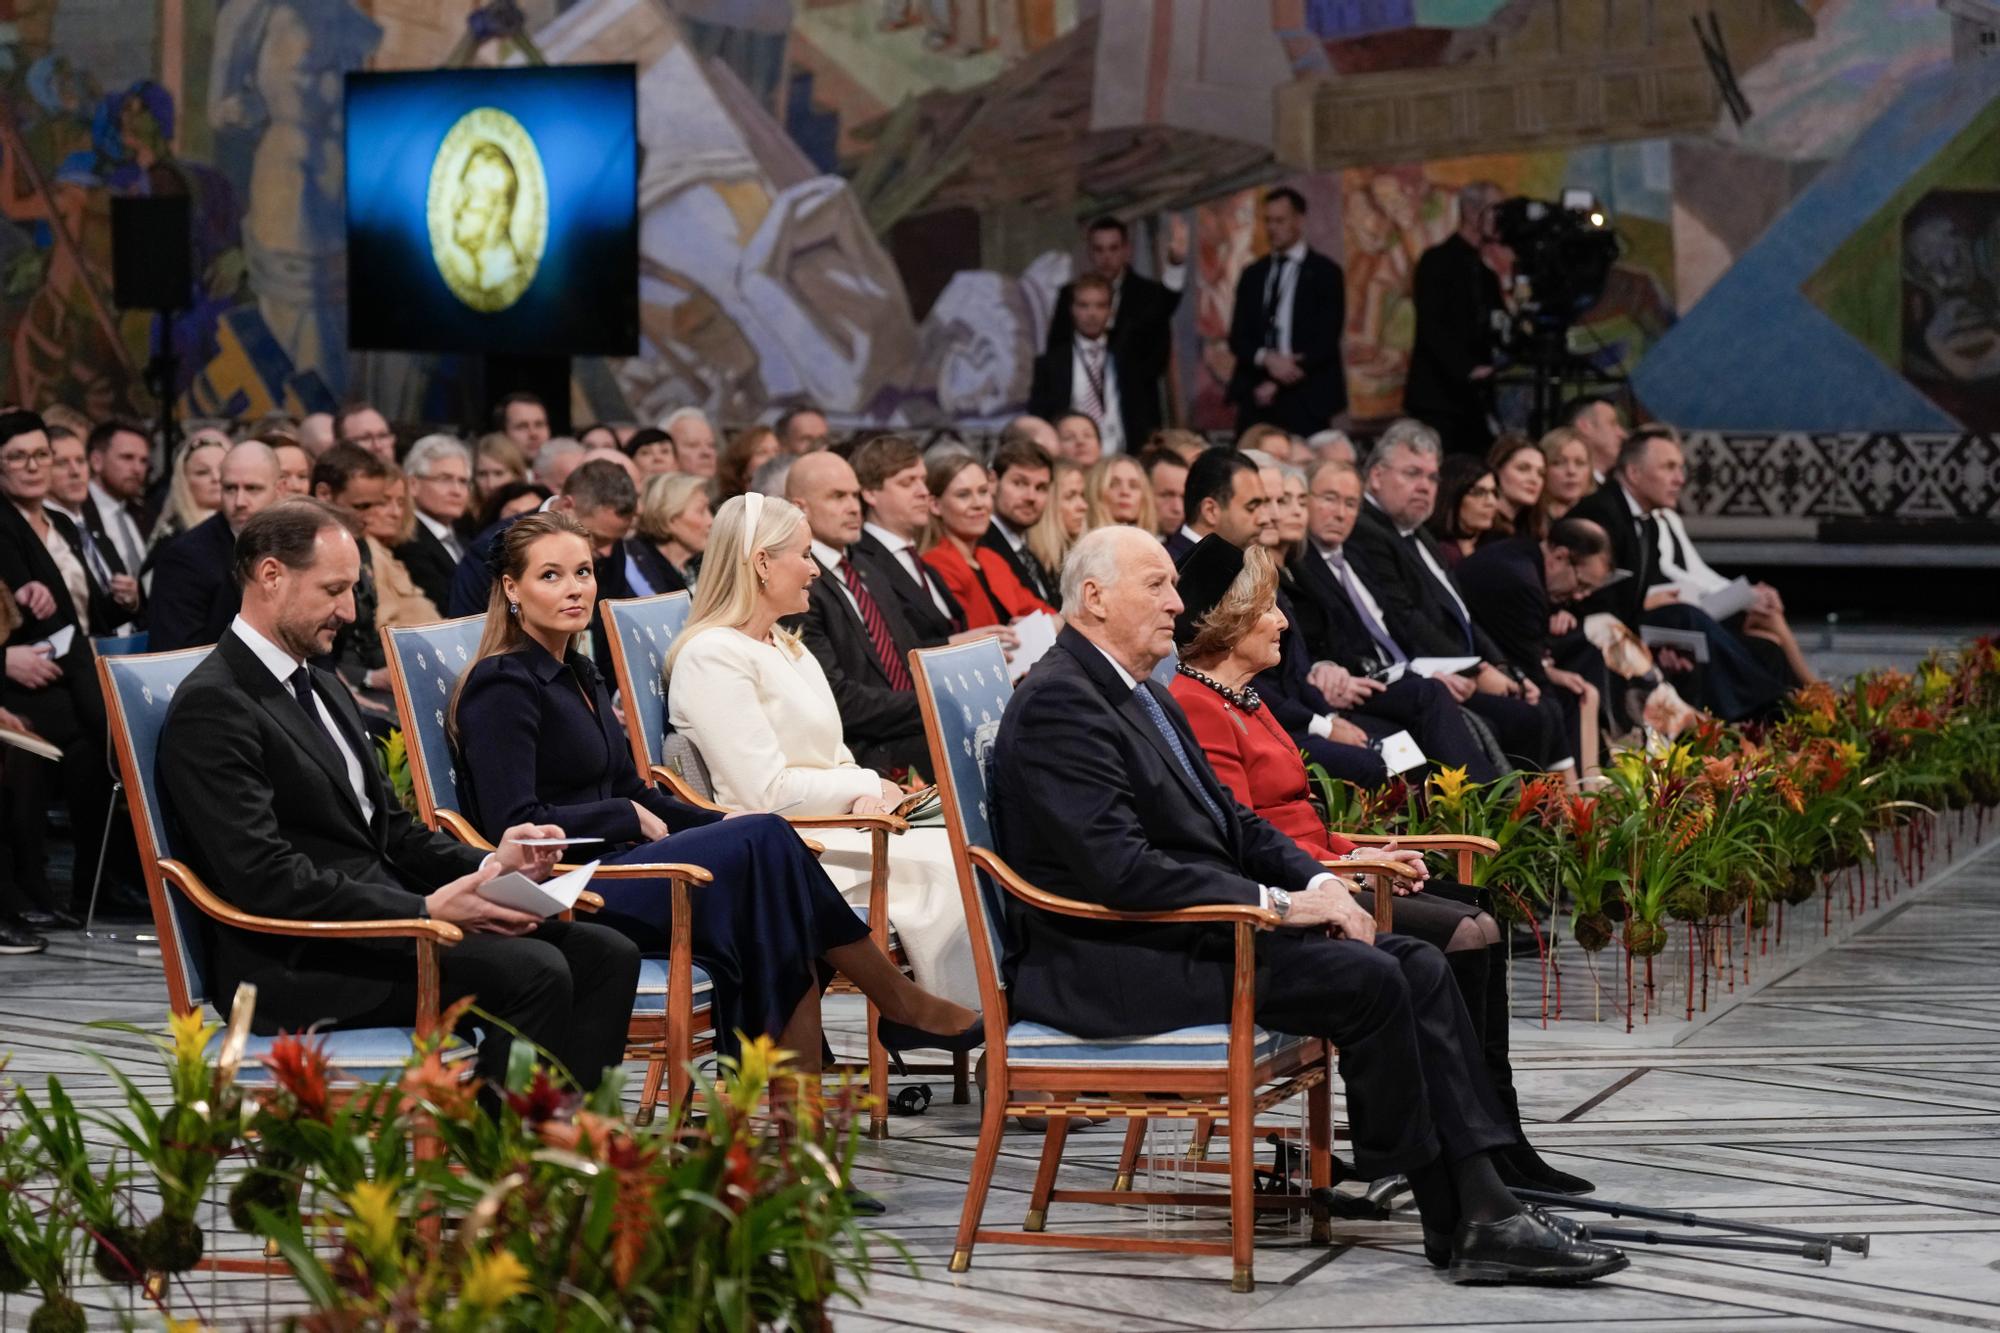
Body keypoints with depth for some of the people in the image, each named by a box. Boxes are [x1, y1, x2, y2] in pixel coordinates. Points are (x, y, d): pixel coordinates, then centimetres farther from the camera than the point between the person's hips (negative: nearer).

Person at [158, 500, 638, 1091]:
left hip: (382, 921, 10)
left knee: (603, 954, -5)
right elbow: (264, 879, -20)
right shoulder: (211, 707, -11)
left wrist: (486, 863, 2)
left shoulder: (322, 688, 21)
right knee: (533, 971, -27)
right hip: (299, 967, -10)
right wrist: (425, 910, -22)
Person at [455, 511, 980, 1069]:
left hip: (611, 865, 8)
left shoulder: (580, 675, 20)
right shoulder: (502, 686, -7)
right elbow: (515, 825, -16)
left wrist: (727, 826, 5)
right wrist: (630, 817, -7)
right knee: (763, 841, -19)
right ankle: (902, 1004, -10)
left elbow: (632, 792, 21)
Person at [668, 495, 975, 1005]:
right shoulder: (711, 656, -10)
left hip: (828, 827, 9)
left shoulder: (789, 647, 20)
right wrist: (870, 786, -7)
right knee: (935, 867, -22)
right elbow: (766, 790, -16)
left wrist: (865, 794, -3)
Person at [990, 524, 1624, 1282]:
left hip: (1190, 934, 10)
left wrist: (1318, 881, 1)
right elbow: (1118, 866, -24)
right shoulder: (1057, 702, -15)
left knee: (1418, 966, -4)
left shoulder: (1145, 698, 18)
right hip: (1115, 963, -10)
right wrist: (1277, 904, -20)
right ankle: (1456, 1222, -7)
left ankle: (1483, 1210, -10)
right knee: (1366, 978, -22)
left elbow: (1229, 822, 20)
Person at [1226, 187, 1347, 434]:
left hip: (1305, 399, -3)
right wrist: (1267, 359, -12)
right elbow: (1237, 337, 10)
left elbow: (1326, 340, -5)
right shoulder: (1253, 275, 16)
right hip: (1256, 398, 3)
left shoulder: (1325, 273, 3)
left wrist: (1277, 384, -9)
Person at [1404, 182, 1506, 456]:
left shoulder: (1486, 274, 21)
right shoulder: (1437, 261, -2)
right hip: (1439, 399, -7)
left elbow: (1497, 331, 20)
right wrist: (1469, 368, -23)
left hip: (1476, 401, 7)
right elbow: (1431, 327, -13)